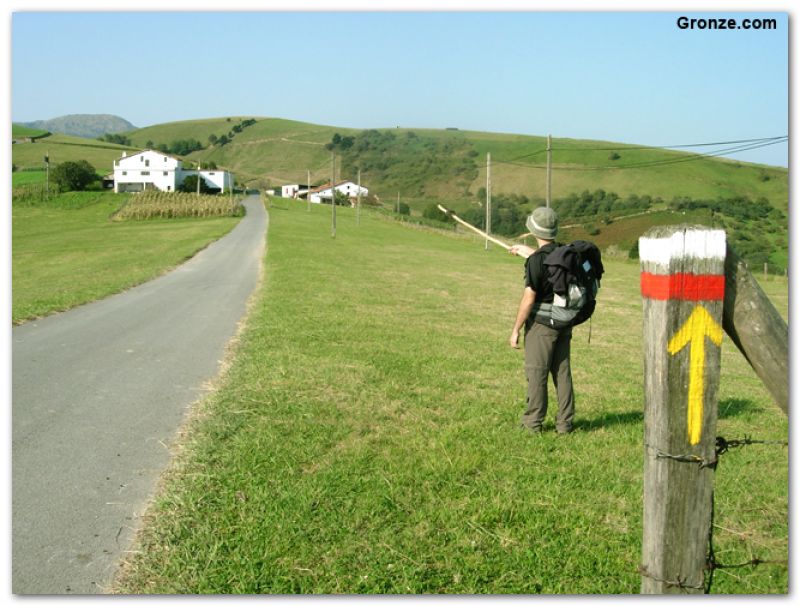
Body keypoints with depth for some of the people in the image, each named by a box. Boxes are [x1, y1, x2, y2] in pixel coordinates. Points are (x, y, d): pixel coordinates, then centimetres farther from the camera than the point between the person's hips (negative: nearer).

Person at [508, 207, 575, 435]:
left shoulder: (536, 260, -19)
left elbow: (529, 299, -18)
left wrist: (515, 330, -10)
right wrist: (525, 251, 41)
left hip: (542, 324, -7)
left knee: (536, 372, 4)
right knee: (562, 371, 13)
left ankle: (533, 422, 13)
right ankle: (565, 422, 18)